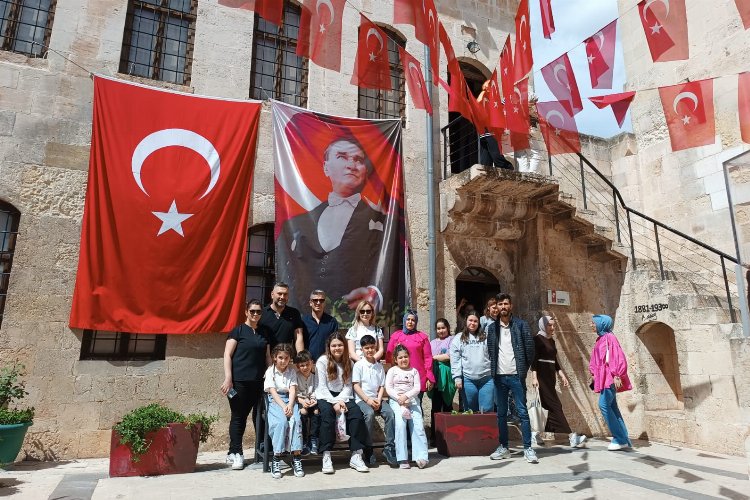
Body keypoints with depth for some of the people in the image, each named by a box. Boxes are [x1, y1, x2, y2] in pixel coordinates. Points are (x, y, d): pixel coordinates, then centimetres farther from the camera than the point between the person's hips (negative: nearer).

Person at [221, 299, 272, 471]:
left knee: (259, 415, 7)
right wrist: (228, 378, -14)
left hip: (258, 381, 5)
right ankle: (235, 452, 10)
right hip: (239, 381, -5)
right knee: (238, 416, 2)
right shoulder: (238, 331, -1)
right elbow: (227, 355, -6)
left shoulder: (264, 333, 13)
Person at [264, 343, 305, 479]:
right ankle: (276, 459, -26)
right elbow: (273, 392, -6)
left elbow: (293, 390, 2)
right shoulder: (270, 371, 5)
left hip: (290, 400, 2)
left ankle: (296, 458, -26)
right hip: (275, 401, -2)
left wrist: (290, 405, -18)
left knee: (295, 421, -28)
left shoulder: (292, 371, 14)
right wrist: (283, 406, -20)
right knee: (281, 422, -32)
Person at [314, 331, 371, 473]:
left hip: (342, 396, 3)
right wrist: (334, 402, -18)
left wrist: (341, 400, -15)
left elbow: (348, 386, 4)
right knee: (327, 413, -34)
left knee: (357, 413, -25)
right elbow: (322, 386, -7)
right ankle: (326, 456, -28)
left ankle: (356, 456, -21)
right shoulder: (322, 361, -2)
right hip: (325, 396, -3)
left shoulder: (348, 362, 10)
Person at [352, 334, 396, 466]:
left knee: (390, 412, -24)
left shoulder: (379, 366, 14)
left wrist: (378, 400, -7)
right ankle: (368, 450, -22)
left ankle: (389, 447, -17)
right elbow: (356, 386, -5)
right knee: (369, 413, -34)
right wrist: (368, 400, -15)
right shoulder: (359, 365, 1)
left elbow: (382, 386, 11)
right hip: (362, 399, -4)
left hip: (376, 398, 4)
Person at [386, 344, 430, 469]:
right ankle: (402, 459, -22)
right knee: (400, 424, -23)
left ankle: (421, 457, -15)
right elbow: (388, 388, 2)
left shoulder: (414, 371, 16)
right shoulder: (392, 371, 12)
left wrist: (406, 396, -11)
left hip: (412, 400, 2)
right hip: (396, 400, -2)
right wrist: (399, 399, -10)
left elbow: (417, 388, 5)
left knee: (418, 425, -16)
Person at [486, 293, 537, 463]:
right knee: (501, 413, 10)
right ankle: (503, 447, 19)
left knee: (522, 412, -1)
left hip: (516, 375, -3)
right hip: (499, 376, 3)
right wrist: (493, 369, 4)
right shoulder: (491, 328, 7)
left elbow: (529, 347, -3)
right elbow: (490, 351, 11)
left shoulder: (521, 324, -2)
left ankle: (528, 448, 6)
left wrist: (525, 369, -3)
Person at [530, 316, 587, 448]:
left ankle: (536, 435, 16)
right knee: (555, 406, -9)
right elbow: (533, 359, -13)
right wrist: (534, 377, -20)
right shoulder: (537, 339, -7)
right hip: (542, 376, -9)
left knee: (548, 406, 7)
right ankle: (572, 437, -11)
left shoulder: (551, 340, 17)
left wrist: (562, 376, 16)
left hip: (551, 376, 9)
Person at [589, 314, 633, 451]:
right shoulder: (600, 339, 15)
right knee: (612, 407, 9)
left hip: (610, 377, -9)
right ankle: (623, 439, 14)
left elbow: (618, 357, -16)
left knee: (604, 405, -12)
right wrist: (594, 373, 13)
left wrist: (617, 375, -20)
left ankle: (620, 439, -5)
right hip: (604, 378, 9)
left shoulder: (609, 337, -11)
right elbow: (596, 359, 20)